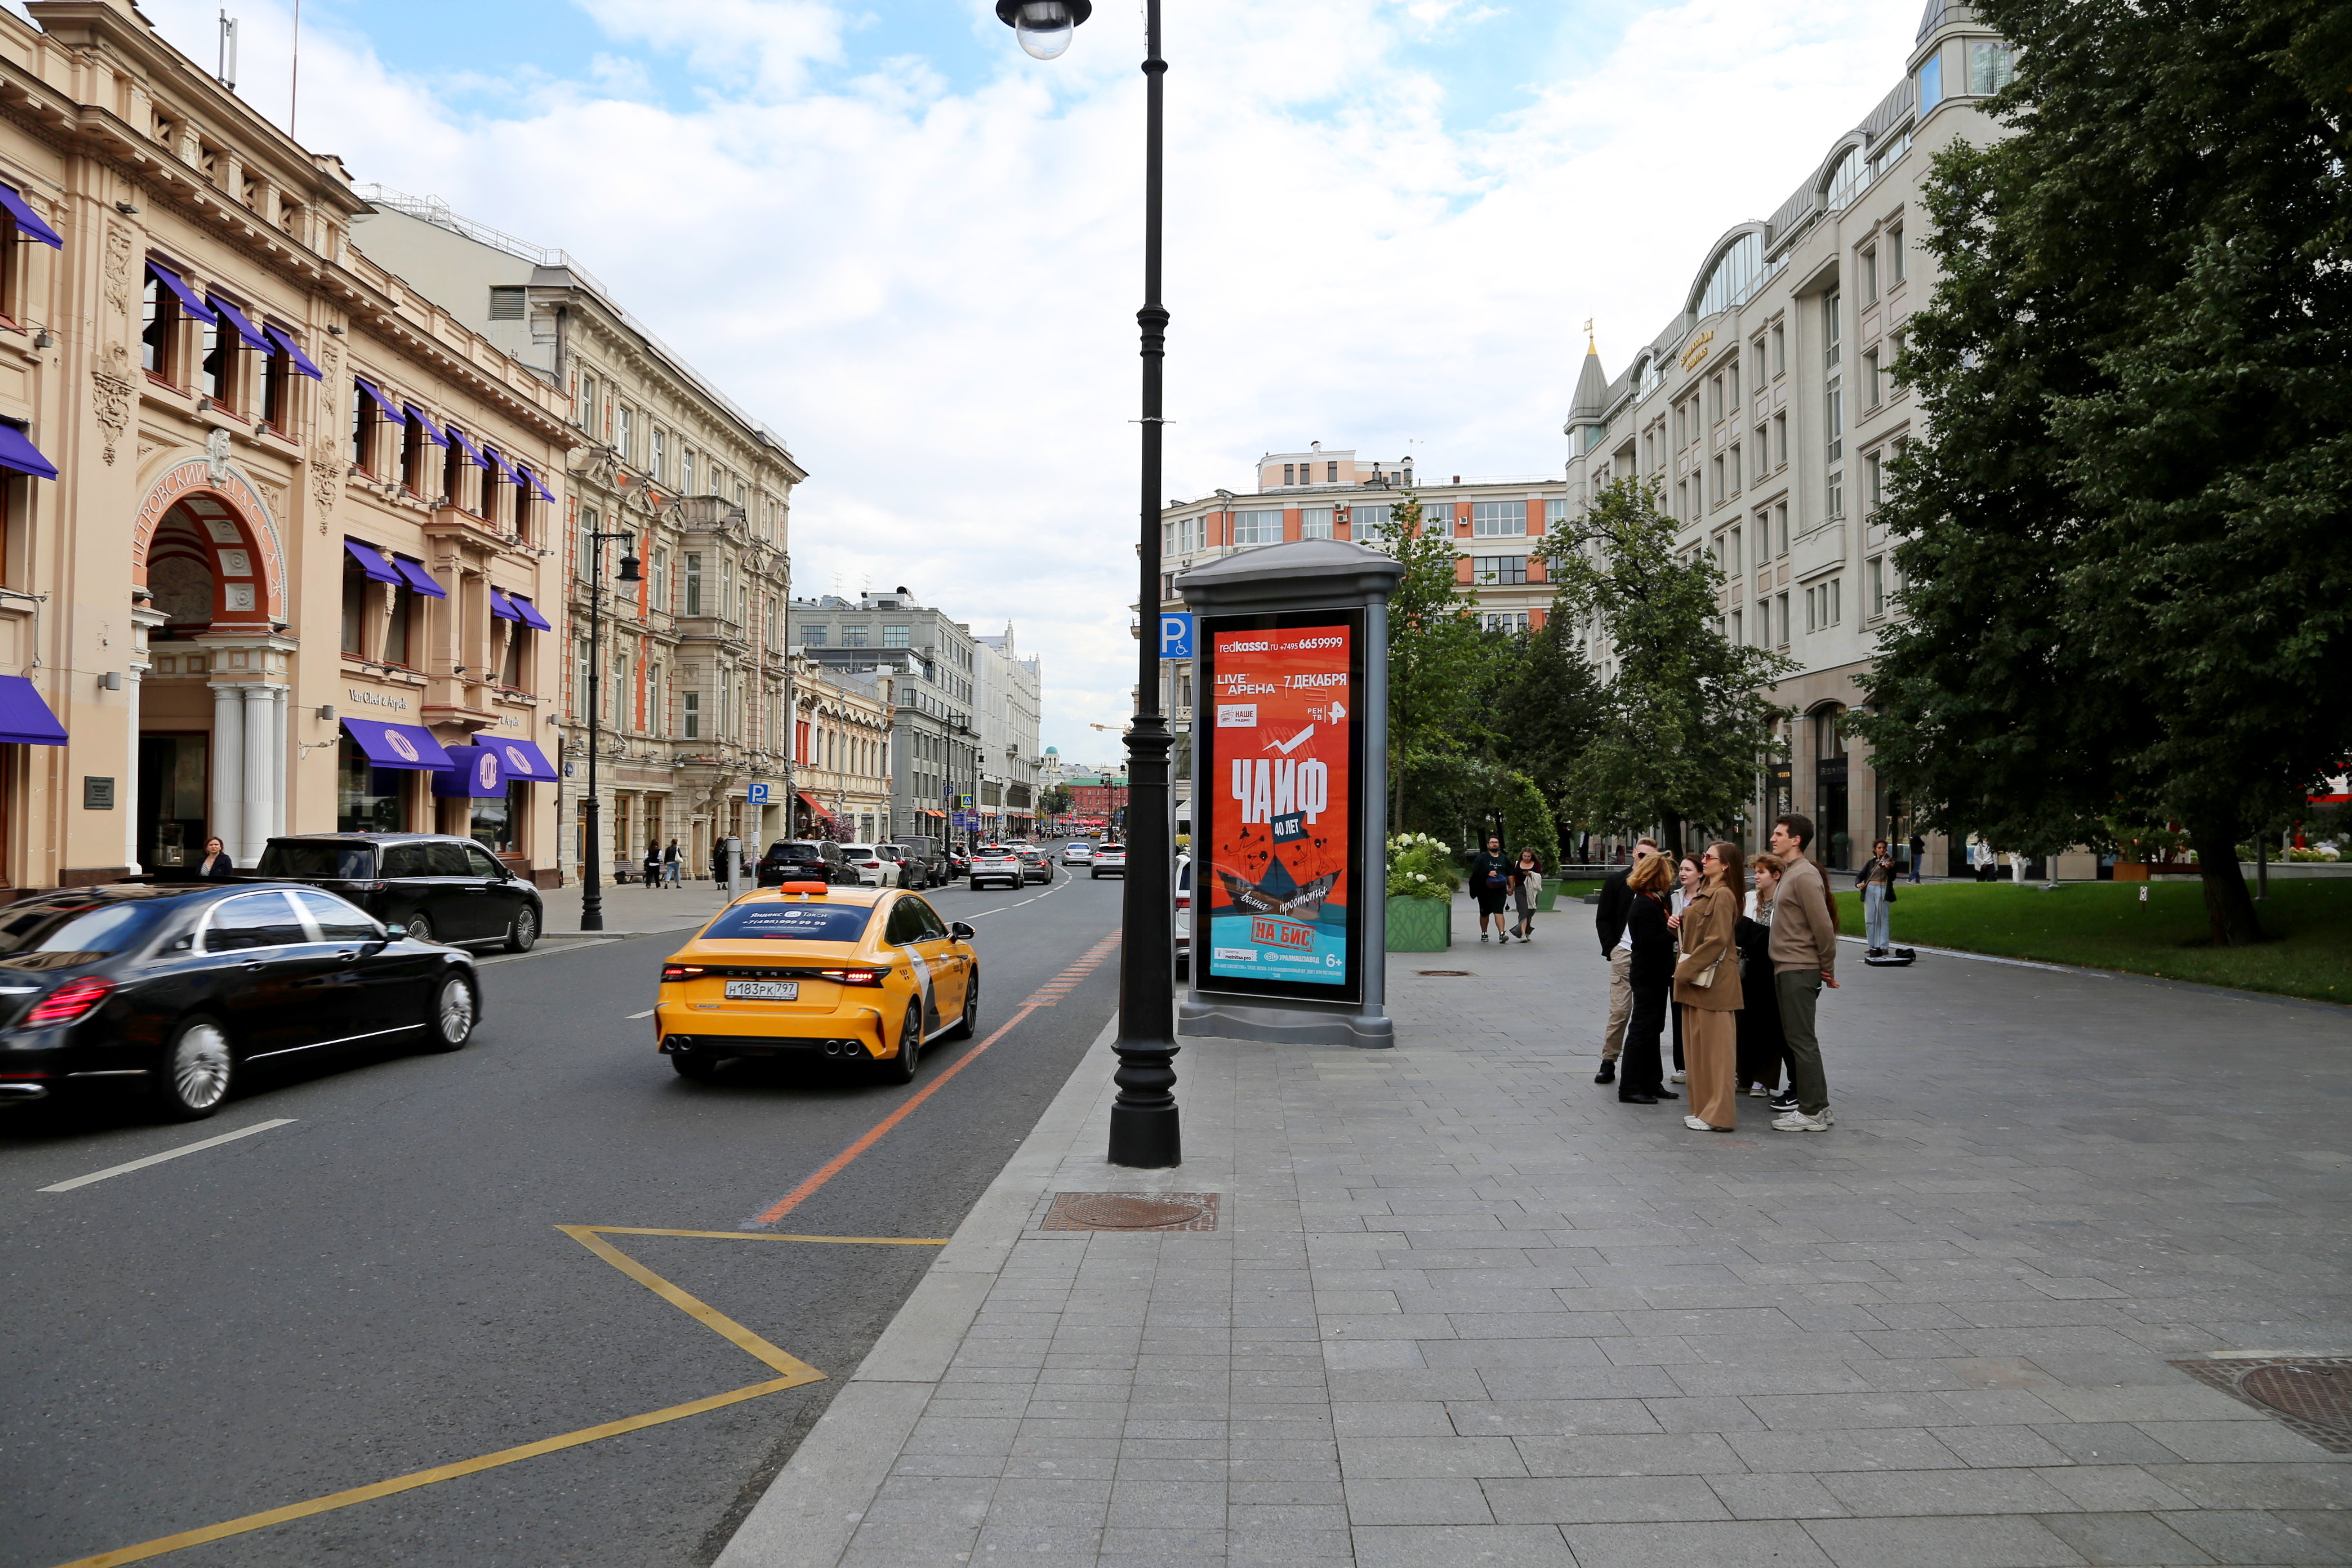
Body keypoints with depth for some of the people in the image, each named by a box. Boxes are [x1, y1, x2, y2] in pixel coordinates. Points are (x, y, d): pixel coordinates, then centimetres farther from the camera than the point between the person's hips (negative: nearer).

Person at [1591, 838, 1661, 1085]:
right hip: (1624, 953, -1)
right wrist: (1611, 949, -3)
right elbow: (1602, 919, 6)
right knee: (1620, 1010, -5)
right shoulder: (1616, 881, 4)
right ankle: (1608, 1061, 4)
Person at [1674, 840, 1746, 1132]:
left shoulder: (1722, 895, -14)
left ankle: (1718, 1115, -1)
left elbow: (1717, 940, -19)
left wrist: (1687, 969, -17)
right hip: (1696, 977, 10)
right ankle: (1703, 1108, 19)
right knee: (1698, 1044, 12)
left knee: (1714, 1045, -5)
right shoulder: (1703, 893, 17)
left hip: (1713, 980, -10)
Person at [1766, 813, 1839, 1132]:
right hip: (1787, 969, 10)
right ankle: (1817, 1105, 20)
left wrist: (1828, 968, -11)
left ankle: (1812, 1112, -2)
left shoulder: (1804, 876, -15)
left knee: (1801, 1040, -7)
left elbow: (1823, 926, -18)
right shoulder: (1791, 873, 18)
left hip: (1799, 971, -10)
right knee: (1796, 1038, 13)